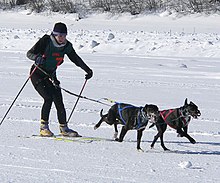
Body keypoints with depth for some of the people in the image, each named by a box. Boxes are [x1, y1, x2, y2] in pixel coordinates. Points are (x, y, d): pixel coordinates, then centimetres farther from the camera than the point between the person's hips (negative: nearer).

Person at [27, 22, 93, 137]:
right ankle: (43, 127, -13)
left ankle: (63, 128, 9)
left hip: (51, 75, 5)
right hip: (38, 74, -5)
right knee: (48, 98, -21)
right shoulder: (45, 41, -19)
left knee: (59, 101, -3)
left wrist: (87, 70, 11)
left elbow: (75, 59, 11)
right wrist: (37, 58, -41)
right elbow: (29, 53, -21)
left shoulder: (67, 46, -4)